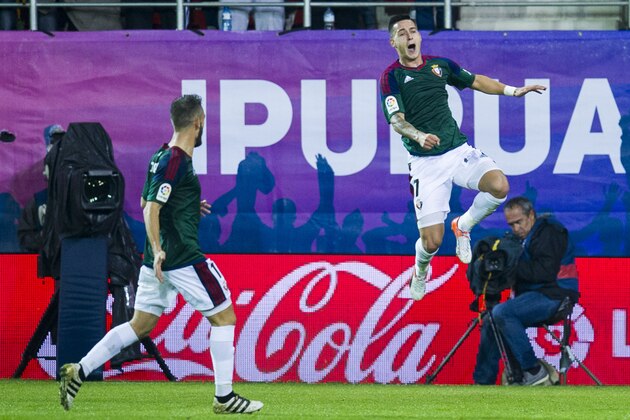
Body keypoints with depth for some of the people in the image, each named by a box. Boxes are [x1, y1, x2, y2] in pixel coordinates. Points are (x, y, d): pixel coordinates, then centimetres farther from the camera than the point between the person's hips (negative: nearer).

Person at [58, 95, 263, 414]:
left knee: (140, 325, 12)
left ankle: (78, 372, 4)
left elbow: (147, 202, 24)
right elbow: (150, 209, -22)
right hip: (182, 257, -9)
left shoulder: (162, 157, 12)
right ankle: (224, 397, 3)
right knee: (224, 316, 2)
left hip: (160, 259, 9)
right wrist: (157, 249, -28)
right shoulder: (177, 161, -16)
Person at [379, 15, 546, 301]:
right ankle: (420, 271, 29)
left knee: (499, 184, -26)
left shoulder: (440, 64, 9)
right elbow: (396, 120, -18)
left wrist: (513, 91, 20)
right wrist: (419, 136, -37)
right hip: (426, 163, -4)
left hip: (459, 151, 4)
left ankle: (462, 226, 5)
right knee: (432, 241, -10)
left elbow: (475, 81, 26)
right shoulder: (391, 77, -6)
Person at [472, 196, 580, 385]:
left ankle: (534, 371, -24)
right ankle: (483, 381, 7)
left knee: (501, 313, -26)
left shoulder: (548, 233, -9)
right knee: (489, 322, 6)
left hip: (555, 296, -10)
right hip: (536, 296, 10)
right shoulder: (527, 237, 21)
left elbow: (545, 271, -22)